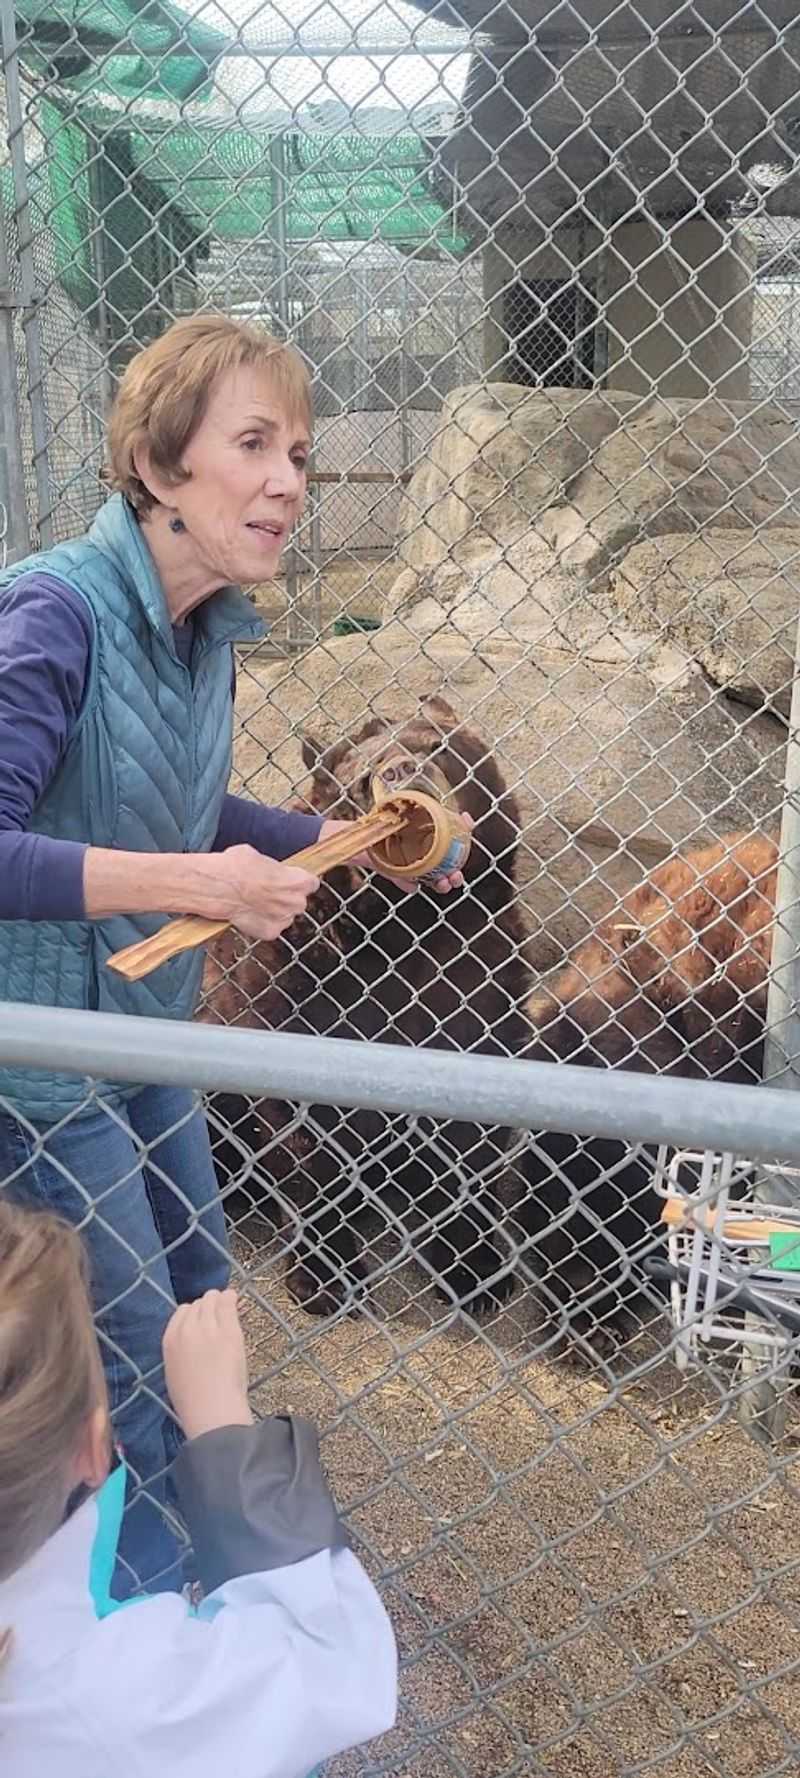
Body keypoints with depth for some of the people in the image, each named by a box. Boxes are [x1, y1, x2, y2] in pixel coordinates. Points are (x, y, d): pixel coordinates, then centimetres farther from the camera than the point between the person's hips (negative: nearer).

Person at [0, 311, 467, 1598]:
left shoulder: (207, 624, -1)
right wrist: (197, 884, -32)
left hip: (152, 1030, 8)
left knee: (198, 1291, 23)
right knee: (132, 1346, 6)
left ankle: (186, 1553, 50)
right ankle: (136, 1601, 34)